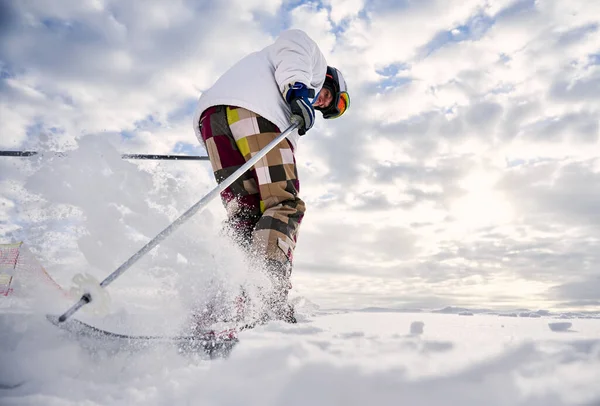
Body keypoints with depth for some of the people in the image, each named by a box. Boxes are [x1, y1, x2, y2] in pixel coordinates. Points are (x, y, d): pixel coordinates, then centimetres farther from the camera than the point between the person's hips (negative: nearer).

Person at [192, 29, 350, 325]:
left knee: (245, 214, 1)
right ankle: (267, 296, -31)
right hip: (252, 111, -8)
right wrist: (296, 89, -13)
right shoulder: (312, 55, 28)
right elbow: (291, 43, 4)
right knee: (285, 204, -13)